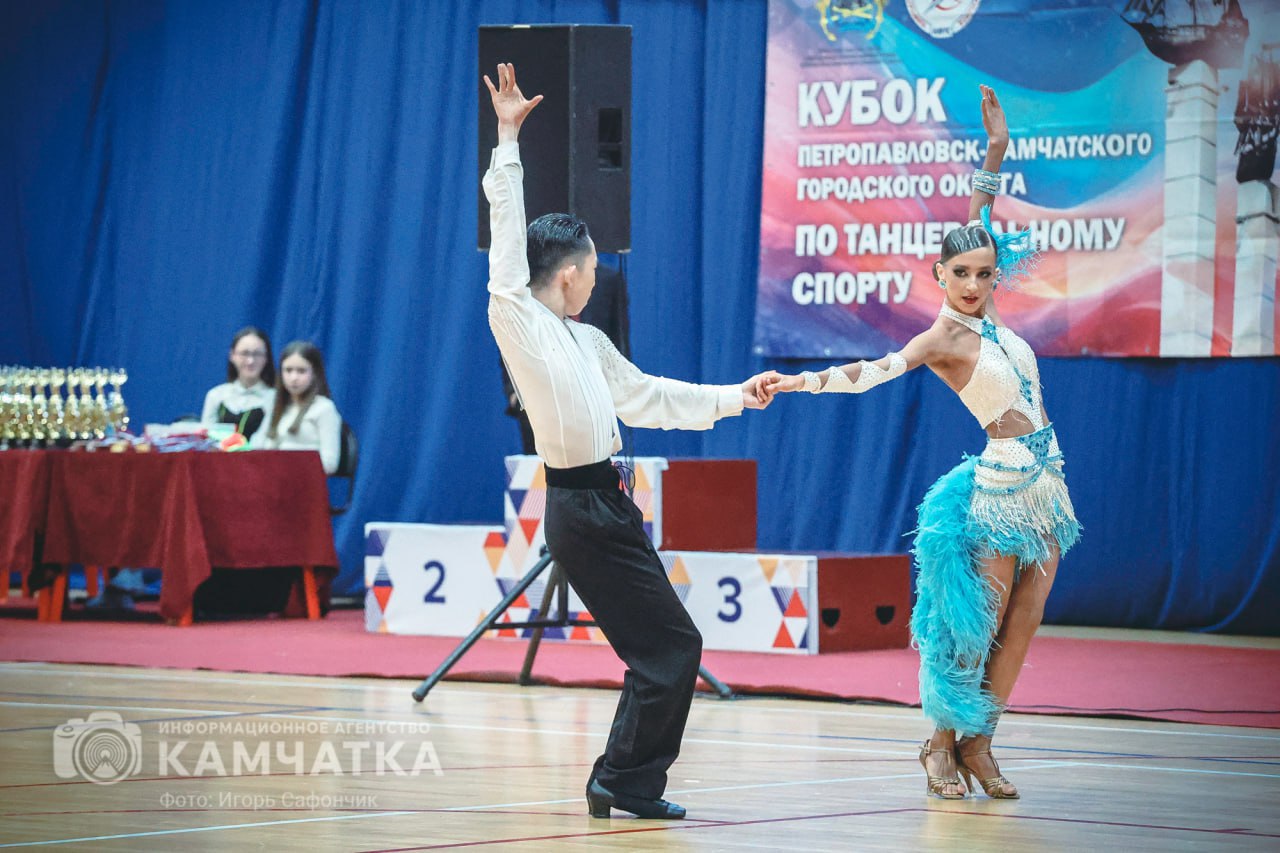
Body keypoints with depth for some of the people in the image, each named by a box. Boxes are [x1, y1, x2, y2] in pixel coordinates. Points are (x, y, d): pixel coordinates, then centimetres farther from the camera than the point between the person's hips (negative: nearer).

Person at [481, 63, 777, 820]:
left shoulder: (587, 341, 17)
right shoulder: (517, 319, -7)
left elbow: (646, 396, 27)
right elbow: (509, 230, -10)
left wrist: (734, 398, 27)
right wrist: (509, 143, -12)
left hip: (604, 505, 9)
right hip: (581, 508, -9)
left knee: (662, 651, 10)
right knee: (672, 645, -6)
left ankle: (627, 784, 17)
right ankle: (626, 779, 2)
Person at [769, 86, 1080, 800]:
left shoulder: (985, 315, 6)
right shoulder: (942, 338, -12)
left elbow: (978, 231, 17)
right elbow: (876, 371, -26)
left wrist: (995, 152, 19)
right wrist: (815, 379, -42)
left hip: (1045, 482, 7)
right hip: (1004, 483, -7)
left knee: (1025, 617, 4)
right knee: (979, 619, -5)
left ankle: (978, 744, 8)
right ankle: (944, 741, 6)